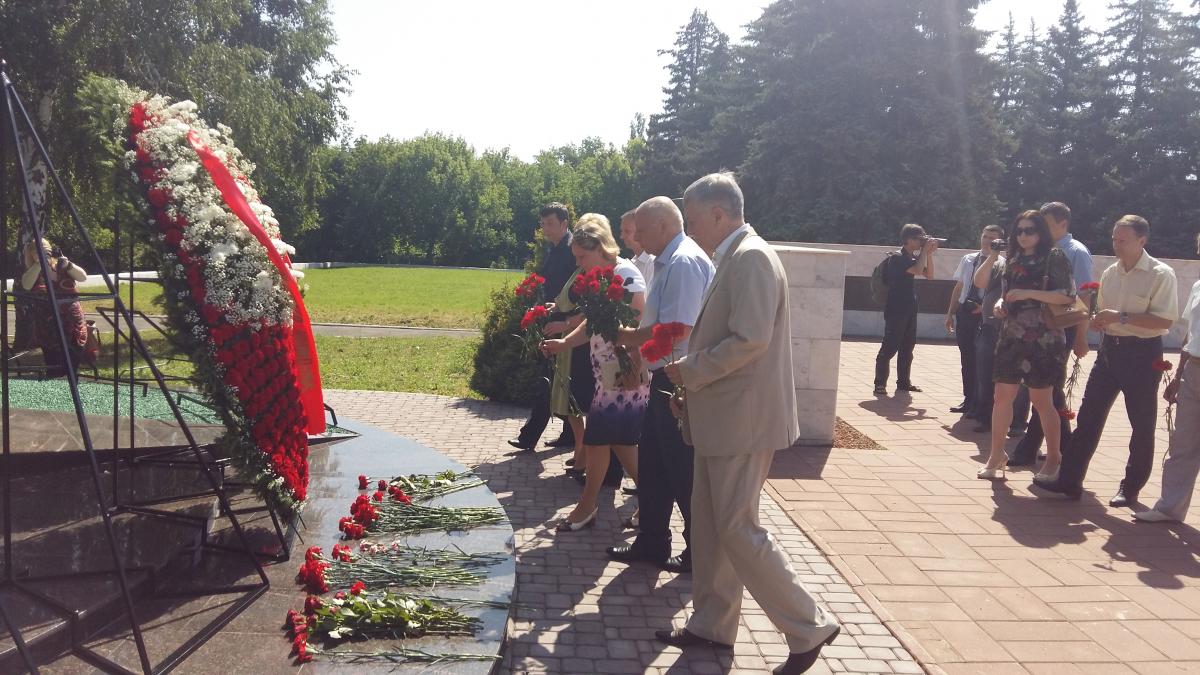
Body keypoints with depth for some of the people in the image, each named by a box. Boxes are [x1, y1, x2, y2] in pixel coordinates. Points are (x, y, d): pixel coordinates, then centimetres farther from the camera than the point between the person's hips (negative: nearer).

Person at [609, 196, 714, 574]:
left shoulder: (685, 262, -18)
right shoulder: (668, 262, 13)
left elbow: (676, 329, -25)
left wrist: (623, 336, -15)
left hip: (679, 383, -10)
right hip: (666, 378, 10)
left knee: (684, 473, 2)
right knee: (652, 466, 17)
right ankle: (651, 544, 29)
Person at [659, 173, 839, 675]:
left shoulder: (751, 257, -16)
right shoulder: (732, 259, 15)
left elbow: (750, 338, -25)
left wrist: (689, 371, -15)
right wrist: (690, 378, 11)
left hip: (744, 417, -10)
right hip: (722, 417, 10)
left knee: (738, 529, -5)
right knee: (708, 523, 15)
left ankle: (809, 627, 8)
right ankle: (711, 624, 27)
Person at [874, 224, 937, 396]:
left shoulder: (913, 257, 14)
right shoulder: (897, 257, -13)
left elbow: (929, 275, 12)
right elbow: (917, 270, -25)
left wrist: (929, 253, 3)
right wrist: (925, 251, -14)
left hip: (909, 309, 9)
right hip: (896, 309, -9)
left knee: (907, 347, 13)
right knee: (890, 347, -9)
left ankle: (903, 382, 22)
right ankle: (880, 384, -6)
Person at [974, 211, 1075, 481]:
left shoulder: (1054, 258, -4)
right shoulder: (1014, 261, 13)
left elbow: (1068, 296, -12)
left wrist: (1029, 293, -17)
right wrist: (1001, 303, 3)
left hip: (1042, 339, -5)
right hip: (1012, 337, 5)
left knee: (1041, 400, 2)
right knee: (1002, 396, 2)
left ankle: (1053, 456, 17)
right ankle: (996, 454, 11)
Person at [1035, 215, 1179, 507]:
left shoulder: (1160, 275, -10)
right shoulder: (1111, 273, 9)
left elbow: (1165, 320, -18)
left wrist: (1121, 317, -22)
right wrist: (1097, 320, -3)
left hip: (1142, 354, -6)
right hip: (1109, 349, 6)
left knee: (1142, 423, 6)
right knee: (1088, 416, 3)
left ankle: (1131, 487, 17)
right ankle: (1069, 480, 5)